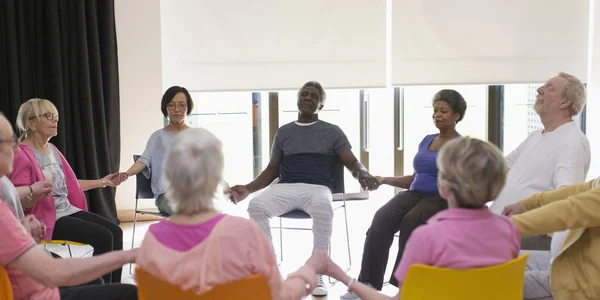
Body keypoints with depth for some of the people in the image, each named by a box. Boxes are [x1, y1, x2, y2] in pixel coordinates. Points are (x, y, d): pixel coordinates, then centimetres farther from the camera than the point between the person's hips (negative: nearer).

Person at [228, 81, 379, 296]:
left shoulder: (332, 132, 13)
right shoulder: (283, 132, 19)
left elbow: (352, 162, 6)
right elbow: (272, 171, 19)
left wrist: (363, 174, -19)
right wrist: (248, 188, 3)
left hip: (317, 188, -2)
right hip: (285, 187, 2)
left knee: (324, 209, -39)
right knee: (256, 206, -30)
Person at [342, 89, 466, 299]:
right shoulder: (426, 140, 20)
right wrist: (386, 180, 13)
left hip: (441, 199, -5)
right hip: (414, 194, 5)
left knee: (410, 221, -37)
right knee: (381, 219, -27)